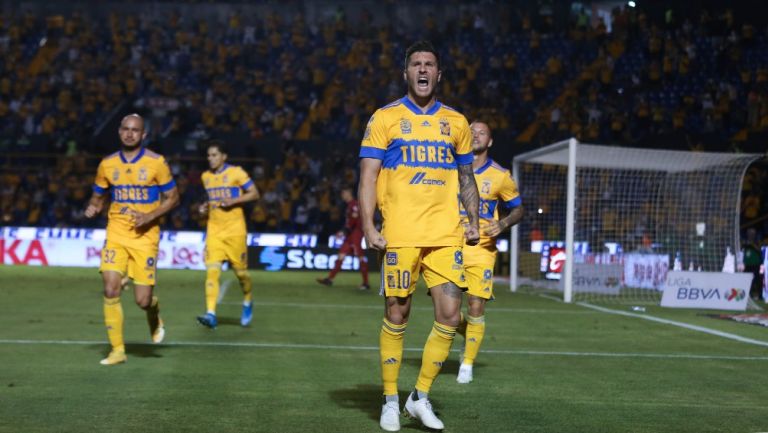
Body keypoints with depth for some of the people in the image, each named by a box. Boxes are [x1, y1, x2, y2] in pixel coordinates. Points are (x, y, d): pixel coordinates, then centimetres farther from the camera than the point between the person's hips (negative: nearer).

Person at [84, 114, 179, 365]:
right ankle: (117, 350, 1)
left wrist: (150, 216, -15)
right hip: (116, 233, 2)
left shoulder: (156, 163, -4)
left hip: (145, 236, -2)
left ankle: (154, 316, 34)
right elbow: (98, 196, 17)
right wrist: (93, 208, -7)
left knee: (142, 300, -4)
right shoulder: (107, 164, 4)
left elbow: (173, 198, 0)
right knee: (110, 290, -12)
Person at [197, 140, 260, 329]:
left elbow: (254, 194, -5)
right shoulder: (205, 176, 11)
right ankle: (211, 314, -17)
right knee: (212, 270, -12)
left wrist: (234, 201, -17)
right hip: (214, 230, 4)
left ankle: (248, 302, 34)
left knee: (240, 271, 5)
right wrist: (206, 207, 6)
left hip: (235, 230, -3)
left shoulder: (236, 172, -5)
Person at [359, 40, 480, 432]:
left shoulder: (456, 122, 13)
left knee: (449, 316, -3)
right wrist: (368, 227, -11)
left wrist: (473, 220, 8)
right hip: (400, 235, -3)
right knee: (396, 317, 2)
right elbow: (368, 177, -1)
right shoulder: (385, 118, 3)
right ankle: (390, 401, 16)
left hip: (446, 235, 3)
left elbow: (466, 178, 19)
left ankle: (421, 398, 13)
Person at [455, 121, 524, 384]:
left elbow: (518, 209, 10)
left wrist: (503, 224, -10)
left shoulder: (500, 176, 1)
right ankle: (469, 336, 31)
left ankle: (468, 364, 11)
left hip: (481, 250, -1)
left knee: (476, 307, -7)